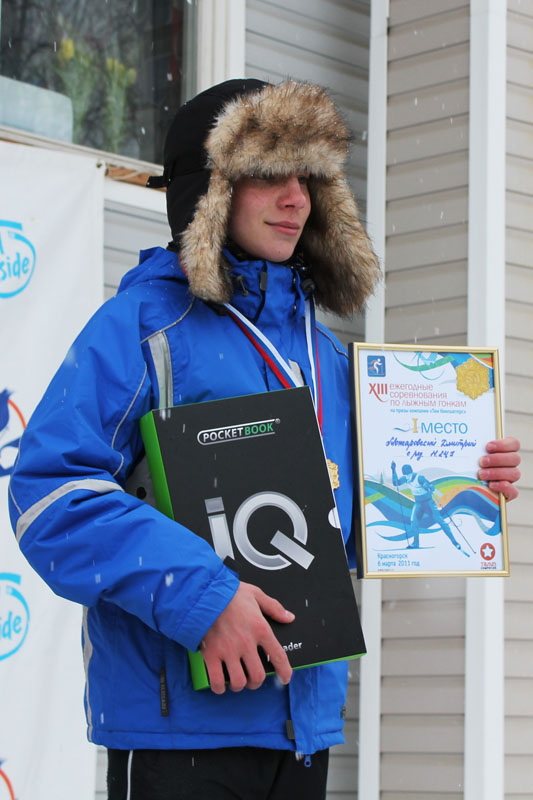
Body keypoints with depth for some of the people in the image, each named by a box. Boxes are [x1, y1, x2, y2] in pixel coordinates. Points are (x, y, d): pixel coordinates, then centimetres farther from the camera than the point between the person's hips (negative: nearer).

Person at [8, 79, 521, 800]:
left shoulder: (323, 351, 15)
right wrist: (199, 597, -25)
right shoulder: (144, 323, -7)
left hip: (306, 720, 7)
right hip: (182, 721, -7)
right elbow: (51, 491, -17)